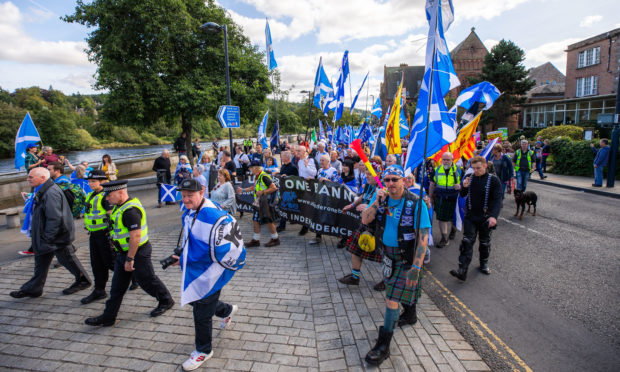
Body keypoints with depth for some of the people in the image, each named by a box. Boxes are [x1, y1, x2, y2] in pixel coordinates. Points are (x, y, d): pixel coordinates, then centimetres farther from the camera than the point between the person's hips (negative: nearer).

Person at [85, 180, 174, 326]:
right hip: (123, 253, 10)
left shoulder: (130, 210, -26)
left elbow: (136, 236, -29)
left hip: (137, 253, -10)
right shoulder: (121, 206, 7)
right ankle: (108, 317, 24)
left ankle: (166, 301, 28)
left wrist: (130, 259, -25)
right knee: (117, 286, 14)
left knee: (147, 281, 8)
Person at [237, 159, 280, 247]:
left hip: (266, 202, -9)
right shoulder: (258, 177, 11)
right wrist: (243, 190, 29)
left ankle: (275, 239, 16)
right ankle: (255, 240, 21)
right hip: (260, 203, 9)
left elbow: (273, 188, -22)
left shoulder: (264, 176, -18)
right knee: (256, 220, 11)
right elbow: (254, 187, 28)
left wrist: (262, 192, -22)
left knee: (268, 221, -1)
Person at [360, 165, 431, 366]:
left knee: (392, 297, -5)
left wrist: (416, 268, -28)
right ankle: (410, 314, 55)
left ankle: (383, 345, 7)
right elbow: (365, 220, -13)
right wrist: (377, 201, -29)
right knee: (405, 286, 27)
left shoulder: (416, 203, -23)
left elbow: (423, 238, -24)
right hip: (387, 252, 5)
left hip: (406, 256, -5)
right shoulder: (381, 197, -8)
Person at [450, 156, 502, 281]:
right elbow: (462, 195, 7)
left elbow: (498, 200, -16)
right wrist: (464, 187, -16)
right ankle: (462, 271, -10)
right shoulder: (469, 177, 0)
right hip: (470, 217, 1)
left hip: (485, 218, -1)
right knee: (467, 242, -7)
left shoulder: (493, 180, -9)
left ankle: (484, 265, 37)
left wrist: (494, 216, -30)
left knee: (485, 243, 15)